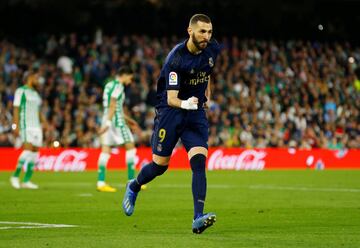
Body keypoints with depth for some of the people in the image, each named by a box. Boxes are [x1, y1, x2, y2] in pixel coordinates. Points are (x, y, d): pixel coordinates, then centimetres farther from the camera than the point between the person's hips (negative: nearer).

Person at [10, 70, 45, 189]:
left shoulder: (35, 94, 21)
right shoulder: (21, 91, -2)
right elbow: (16, 109, -8)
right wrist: (16, 126, -16)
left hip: (36, 126, 8)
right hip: (26, 126, -8)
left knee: (35, 152, 1)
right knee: (28, 149, -19)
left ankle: (26, 181, 3)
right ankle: (15, 176, -10)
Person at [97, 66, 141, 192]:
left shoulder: (109, 85, 20)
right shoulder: (118, 86, -9)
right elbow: (112, 105, -18)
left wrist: (128, 120, 31)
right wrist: (108, 123, -24)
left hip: (107, 119, 9)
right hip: (116, 120, -9)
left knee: (106, 149, 3)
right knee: (130, 146, -1)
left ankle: (101, 182, -4)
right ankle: (132, 181, -3)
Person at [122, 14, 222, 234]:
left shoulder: (213, 49, -5)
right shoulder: (176, 59, -23)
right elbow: (171, 99, -28)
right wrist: (184, 103, -48)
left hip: (196, 112, 4)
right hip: (171, 110, -4)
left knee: (199, 160, -16)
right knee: (160, 164, 4)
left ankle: (198, 219, -23)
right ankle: (133, 188, 38)